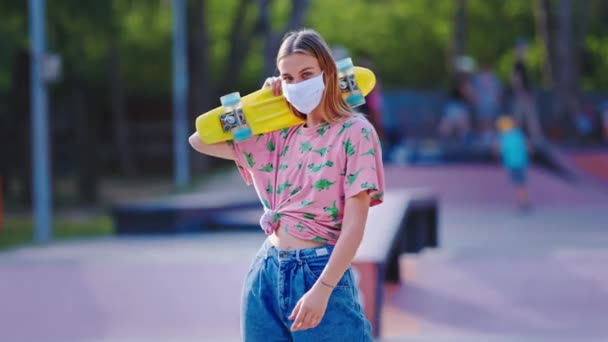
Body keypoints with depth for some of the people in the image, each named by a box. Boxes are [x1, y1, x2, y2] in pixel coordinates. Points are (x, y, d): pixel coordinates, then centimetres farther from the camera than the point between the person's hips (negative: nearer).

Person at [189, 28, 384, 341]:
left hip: (320, 272, -6)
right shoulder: (281, 134, 11)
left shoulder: (354, 132, -6)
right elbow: (200, 140, 16)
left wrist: (321, 290, -19)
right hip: (266, 271, 6)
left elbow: (354, 223, -12)